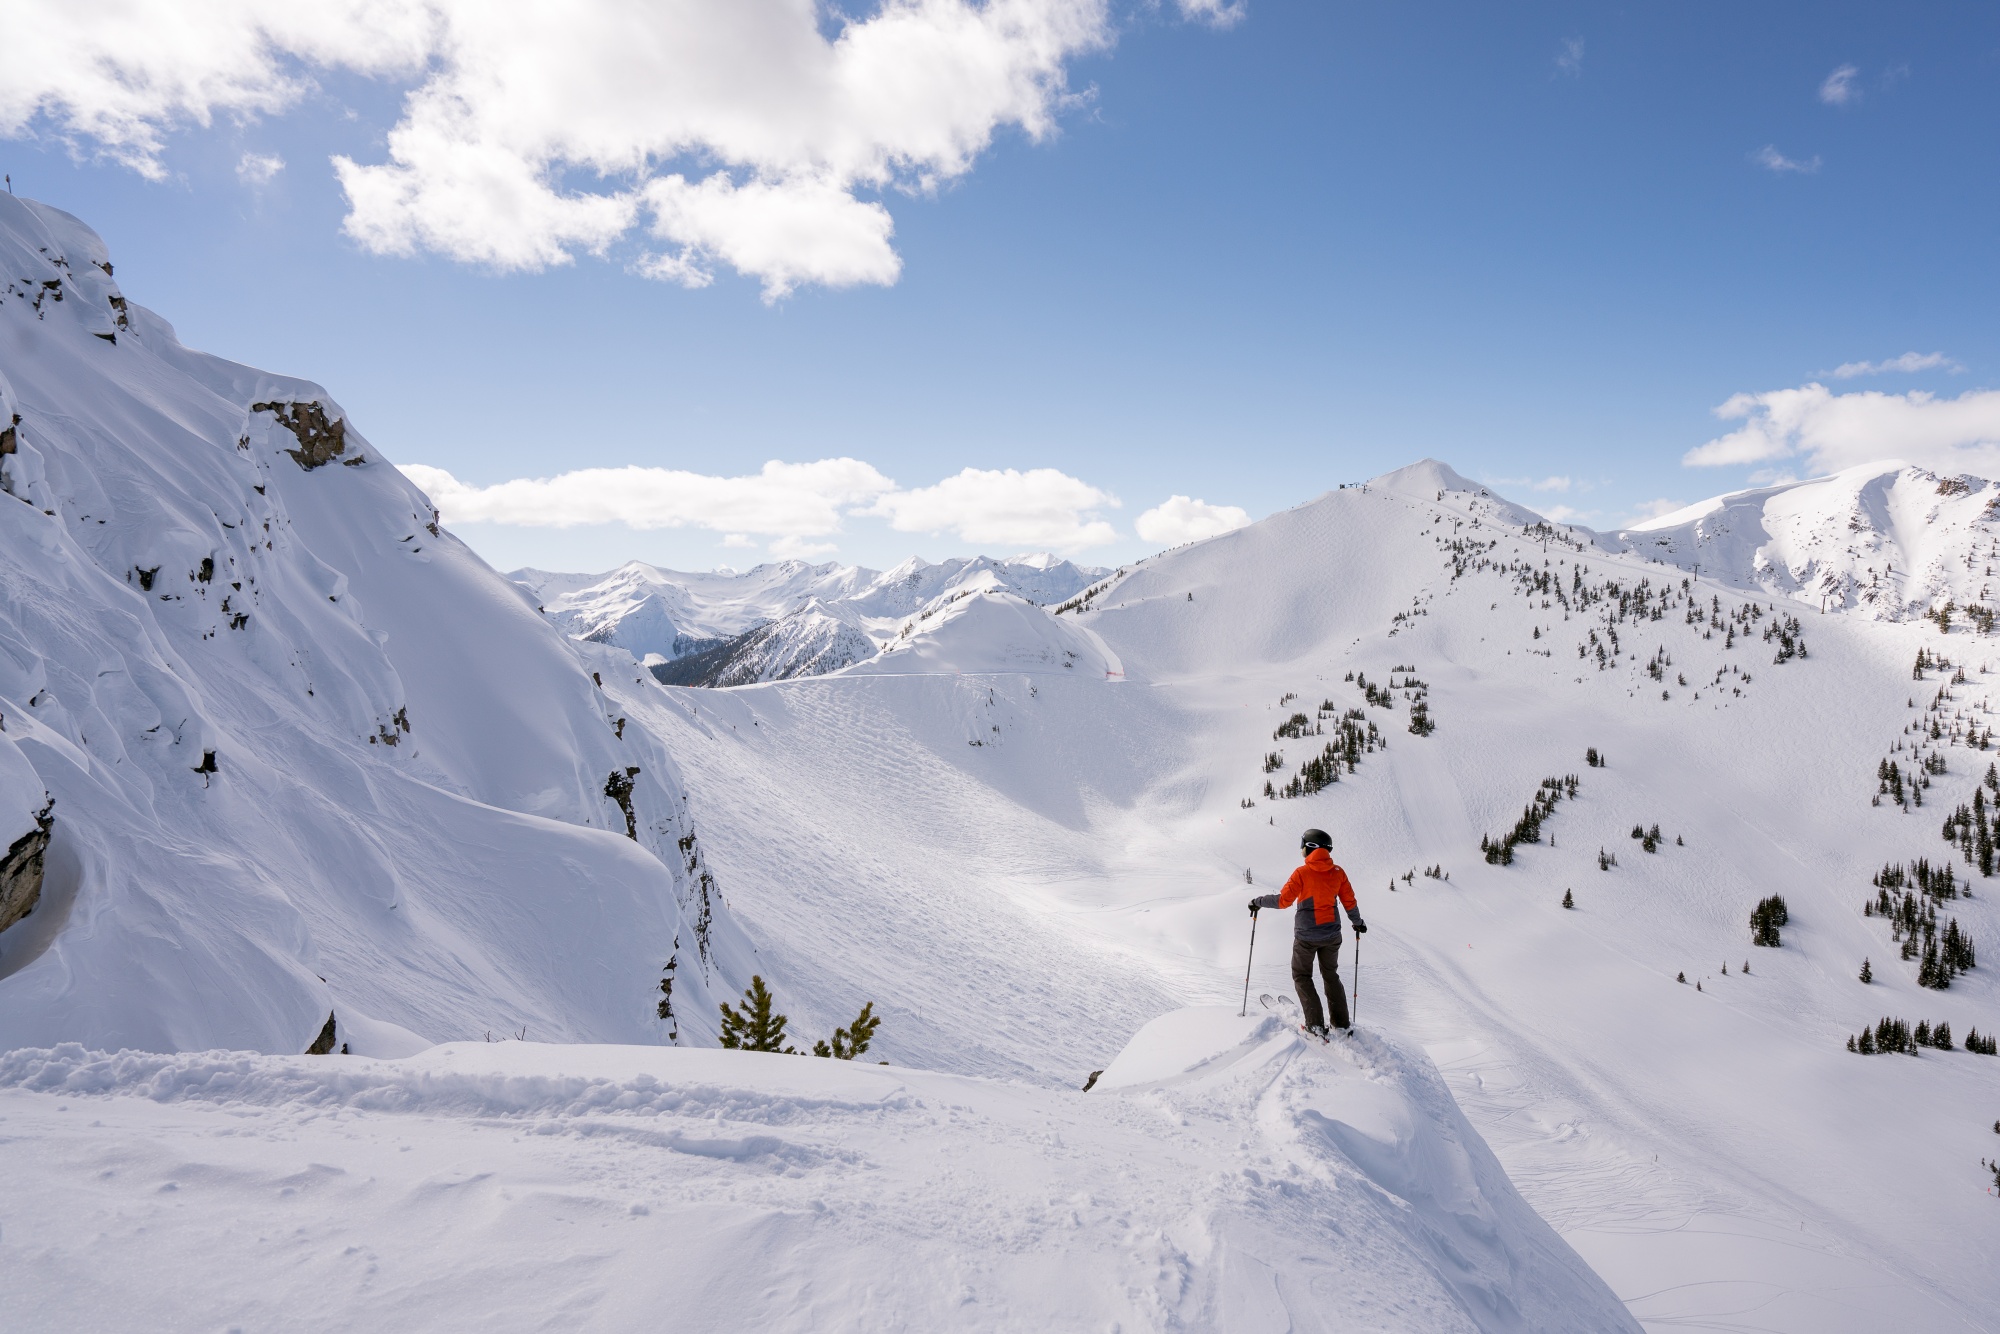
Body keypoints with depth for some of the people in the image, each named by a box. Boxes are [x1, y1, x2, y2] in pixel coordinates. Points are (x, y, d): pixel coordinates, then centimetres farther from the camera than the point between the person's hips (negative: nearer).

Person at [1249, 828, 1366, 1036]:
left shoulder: (1302, 873, -14)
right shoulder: (1337, 872, -1)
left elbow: (1284, 900, -15)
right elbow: (1349, 902, 6)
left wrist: (1259, 902, -1)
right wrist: (1358, 922, 24)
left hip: (1306, 935, -4)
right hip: (1332, 935, 4)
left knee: (1301, 976, 12)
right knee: (1331, 975, 22)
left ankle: (1316, 1024, 0)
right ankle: (1341, 1024, 22)